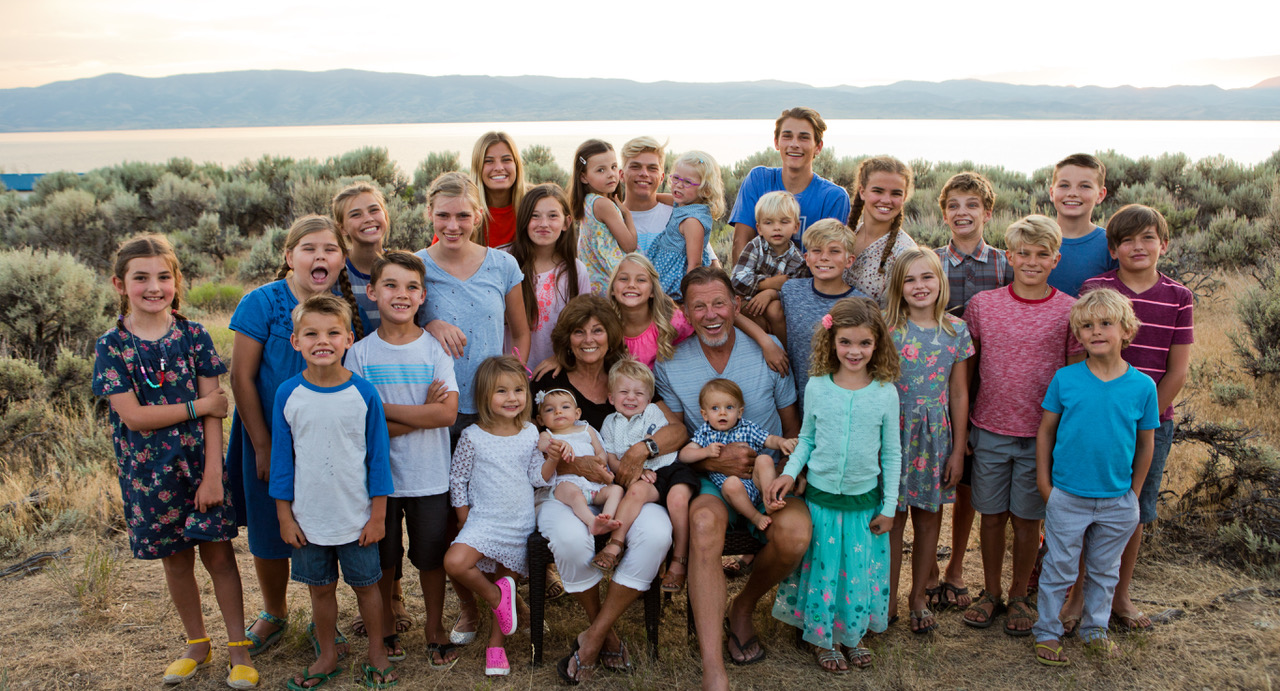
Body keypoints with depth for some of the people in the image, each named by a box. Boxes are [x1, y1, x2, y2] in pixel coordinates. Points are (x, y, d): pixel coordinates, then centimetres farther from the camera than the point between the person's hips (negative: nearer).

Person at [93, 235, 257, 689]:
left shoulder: (193, 336, -4)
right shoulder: (112, 346, -5)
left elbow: (214, 412, -7)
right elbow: (133, 416, -13)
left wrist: (213, 473, -12)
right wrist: (198, 405, -13)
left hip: (200, 463, -1)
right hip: (149, 472, 1)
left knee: (218, 552, 2)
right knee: (175, 560, 14)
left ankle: (238, 649, 17)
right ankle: (197, 644, 33)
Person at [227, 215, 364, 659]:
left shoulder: (349, 306, -4)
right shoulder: (262, 303, -12)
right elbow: (241, 377, -10)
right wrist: (263, 446, -10)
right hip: (272, 437, -2)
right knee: (270, 531, 13)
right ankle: (273, 614, 38)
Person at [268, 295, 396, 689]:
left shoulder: (363, 393, -9)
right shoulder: (288, 394, -5)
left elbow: (378, 456, -4)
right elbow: (282, 459, 2)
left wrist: (378, 515, -4)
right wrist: (284, 515, 1)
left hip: (357, 517, -1)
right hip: (308, 518, 2)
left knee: (366, 584, 12)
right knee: (320, 588, 15)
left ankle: (377, 652, 30)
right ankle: (327, 656, 34)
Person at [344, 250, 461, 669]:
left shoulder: (435, 348, -5)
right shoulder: (360, 353, -5)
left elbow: (448, 414, -15)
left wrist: (384, 409, -16)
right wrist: (421, 412, -17)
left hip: (429, 476, 0)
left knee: (431, 555, 11)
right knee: (383, 556, 14)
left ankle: (435, 629, 30)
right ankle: (387, 626, 35)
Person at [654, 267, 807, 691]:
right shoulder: (670, 365, 2)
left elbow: (793, 428, 8)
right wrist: (713, 460, -14)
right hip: (708, 480, 0)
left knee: (794, 531, -31)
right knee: (704, 521, -36)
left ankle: (743, 608, 3)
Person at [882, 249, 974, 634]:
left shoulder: (956, 330, 0)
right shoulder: (886, 328, -5)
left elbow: (959, 394, 4)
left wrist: (958, 450, 3)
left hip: (936, 434, 2)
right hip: (893, 432, -2)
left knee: (928, 517, 11)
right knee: (892, 517, 5)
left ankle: (918, 596, 29)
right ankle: (888, 597, 21)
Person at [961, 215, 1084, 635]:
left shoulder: (1069, 311, -4)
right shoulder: (982, 304, -1)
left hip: (1041, 434, -1)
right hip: (989, 430, 1)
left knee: (1027, 518, 9)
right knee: (992, 515, 10)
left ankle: (1019, 596, 27)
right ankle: (990, 593, 27)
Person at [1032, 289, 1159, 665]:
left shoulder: (1143, 386, -7)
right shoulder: (1065, 379, -9)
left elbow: (1145, 443, 3)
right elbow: (1045, 430, 0)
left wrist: (1134, 492, 6)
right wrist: (1044, 482, -1)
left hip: (1117, 501, 2)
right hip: (1067, 497, -1)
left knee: (1104, 570, 19)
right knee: (1058, 570, 10)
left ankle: (1094, 627, 38)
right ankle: (1047, 632, 26)